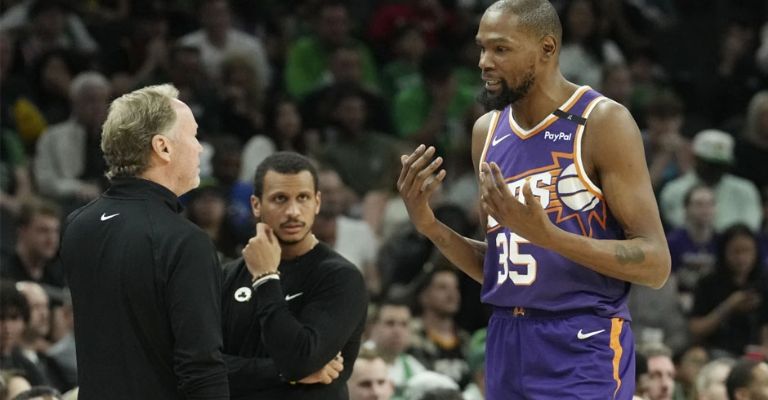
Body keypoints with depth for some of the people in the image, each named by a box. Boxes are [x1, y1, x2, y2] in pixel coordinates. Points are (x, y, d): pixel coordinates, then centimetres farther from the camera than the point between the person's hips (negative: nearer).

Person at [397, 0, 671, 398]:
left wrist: (546, 233, -25)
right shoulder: (487, 131, 10)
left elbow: (656, 264, -15)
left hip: (584, 350, -7)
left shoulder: (603, 123, -10)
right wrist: (430, 226, 1)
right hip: (507, 346, 7)